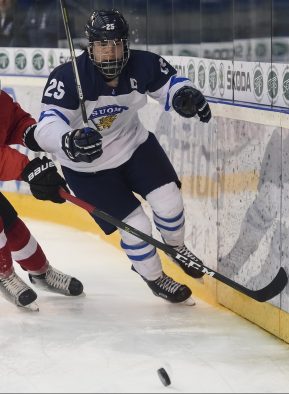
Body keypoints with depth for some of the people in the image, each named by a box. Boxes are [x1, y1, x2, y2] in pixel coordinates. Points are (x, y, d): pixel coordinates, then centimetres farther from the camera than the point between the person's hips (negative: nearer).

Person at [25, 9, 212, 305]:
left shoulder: (142, 65, -18)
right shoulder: (68, 78, -30)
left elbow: (170, 84, -2)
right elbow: (47, 127, -36)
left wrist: (186, 96, -26)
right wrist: (69, 141, -57)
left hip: (133, 145, 4)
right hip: (87, 165, -4)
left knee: (168, 200, -7)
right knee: (136, 226, -8)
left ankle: (176, 247, 29)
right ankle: (154, 279, 22)